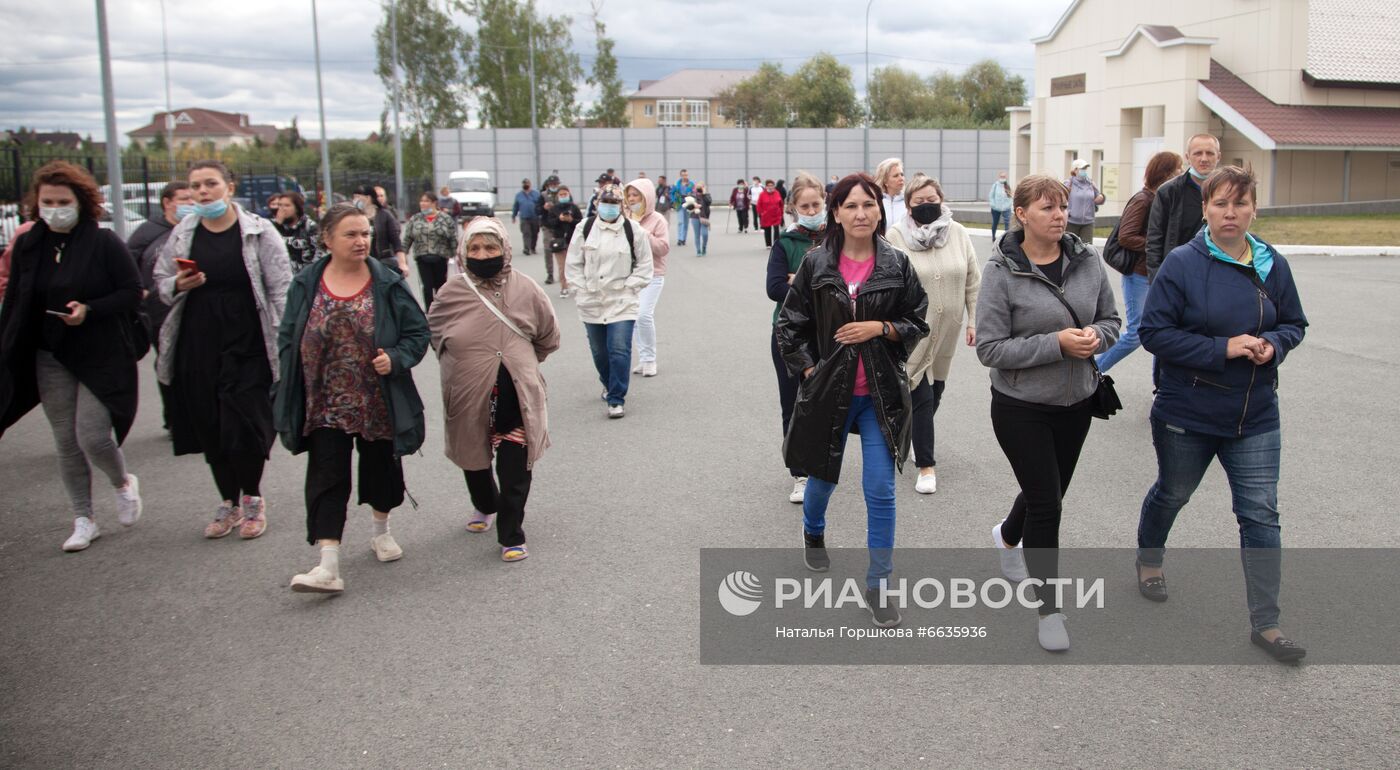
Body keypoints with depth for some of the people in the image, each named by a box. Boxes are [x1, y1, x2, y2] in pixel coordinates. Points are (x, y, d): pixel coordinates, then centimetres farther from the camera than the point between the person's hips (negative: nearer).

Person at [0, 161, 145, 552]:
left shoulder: (104, 242, -9)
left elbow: (133, 292, -9)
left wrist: (90, 310, -23)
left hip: (102, 356, -4)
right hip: (51, 358, 5)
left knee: (92, 435, -10)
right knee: (66, 442, 8)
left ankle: (123, 483, 23)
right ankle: (83, 519, 20)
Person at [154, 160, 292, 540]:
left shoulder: (258, 231, -4)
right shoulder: (183, 234, 6)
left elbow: (281, 290, -5)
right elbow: (160, 280, 16)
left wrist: (283, 339, -12)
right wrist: (178, 286, -7)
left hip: (247, 345, -4)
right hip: (198, 348, 4)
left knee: (243, 429, -6)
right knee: (209, 429, 10)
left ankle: (252, 499, 19)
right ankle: (229, 502, 28)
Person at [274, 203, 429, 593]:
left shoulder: (388, 284, -3)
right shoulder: (306, 286, 0)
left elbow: (418, 332, 1)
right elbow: (288, 339, 6)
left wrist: (396, 358, -18)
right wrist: (291, 392, -1)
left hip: (378, 405, 0)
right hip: (325, 407, 0)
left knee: (381, 469, 16)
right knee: (327, 480, -5)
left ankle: (381, 531, 42)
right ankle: (329, 566, -7)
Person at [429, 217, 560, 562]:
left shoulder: (524, 289, -6)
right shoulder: (452, 294, -6)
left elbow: (548, 337, 9)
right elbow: (435, 334, 14)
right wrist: (465, 361, 11)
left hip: (516, 395, -2)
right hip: (469, 395, 2)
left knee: (515, 470, -5)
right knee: (474, 460, 21)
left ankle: (511, 535, 10)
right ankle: (485, 506, 50)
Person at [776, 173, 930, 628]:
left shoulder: (896, 264, -2)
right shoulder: (816, 264, -4)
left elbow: (918, 323, 3)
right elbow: (790, 325, 2)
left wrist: (881, 327, -14)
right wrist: (809, 369, -7)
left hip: (880, 393, 0)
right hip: (828, 389, 0)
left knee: (880, 492, -3)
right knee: (823, 477, 18)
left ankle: (877, 584, 10)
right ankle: (813, 532, 52)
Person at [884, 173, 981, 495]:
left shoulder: (958, 233, 0)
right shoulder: (896, 237, -11)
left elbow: (973, 281, 5)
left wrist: (974, 320, 4)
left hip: (946, 331, 4)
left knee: (935, 392, 19)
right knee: (921, 397, -3)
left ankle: (918, 439, 44)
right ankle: (926, 466, 9)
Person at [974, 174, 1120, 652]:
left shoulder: (1087, 260, -3)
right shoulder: (1002, 272, -16)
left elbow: (1111, 318, 9)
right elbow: (989, 348, -17)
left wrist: (1096, 336, -14)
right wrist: (1056, 343, -25)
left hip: (1076, 401, 5)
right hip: (1022, 407, -5)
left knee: (1051, 491, 22)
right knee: (1046, 504, -3)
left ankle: (1008, 537, 55)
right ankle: (1049, 609, 15)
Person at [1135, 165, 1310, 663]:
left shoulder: (1273, 266, -1)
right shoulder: (1182, 264, -13)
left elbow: (1294, 323, 11)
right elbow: (1154, 332, -15)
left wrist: (1274, 344, -12)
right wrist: (1223, 348, -22)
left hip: (1255, 417, 3)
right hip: (1187, 412, -2)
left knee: (1261, 514, 1)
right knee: (1173, 493, 19)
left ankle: (1265, 623, 10)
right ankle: (1148, 558, 49)